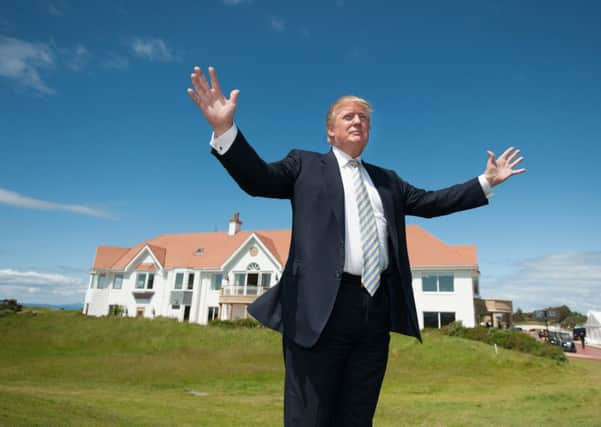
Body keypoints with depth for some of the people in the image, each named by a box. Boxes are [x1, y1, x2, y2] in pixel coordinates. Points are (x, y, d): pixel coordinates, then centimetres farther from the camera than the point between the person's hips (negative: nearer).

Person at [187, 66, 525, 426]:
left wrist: (486, 182, 21)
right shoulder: (305, 165, 11)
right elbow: (258, 178, 0)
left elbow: (430, 202, 23)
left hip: (377, 309, 5)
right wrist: (225, 128, -15)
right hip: (322, 306, -4)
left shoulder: (387, 180, 24)